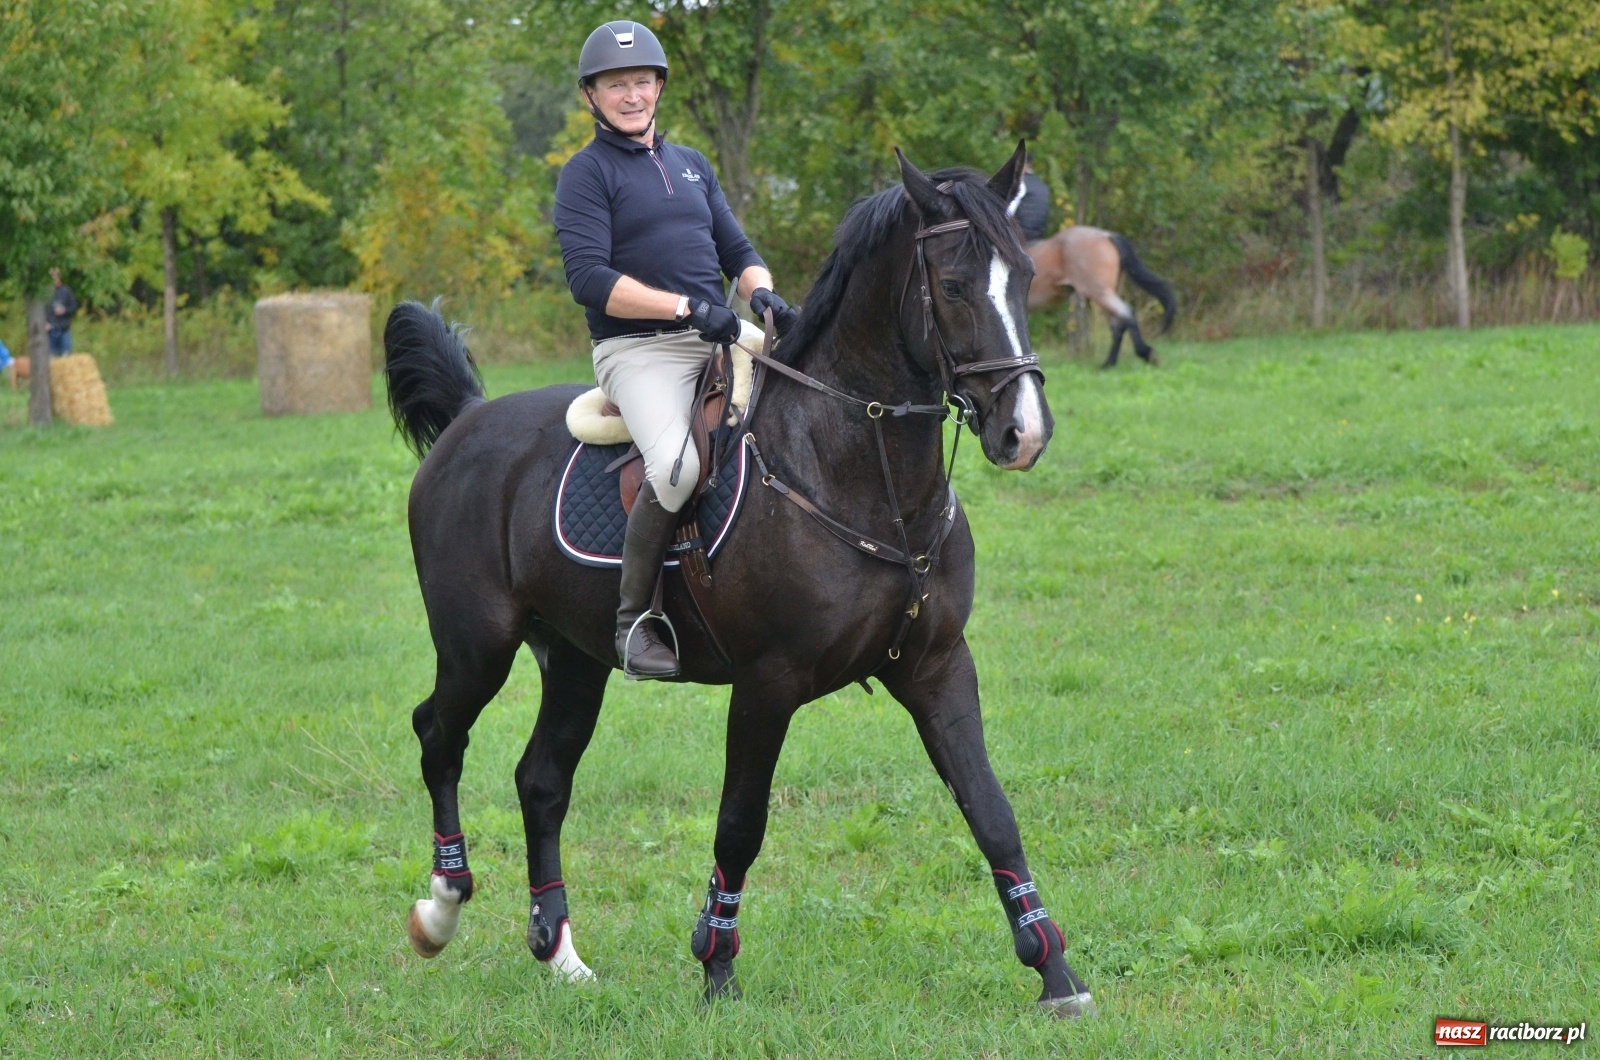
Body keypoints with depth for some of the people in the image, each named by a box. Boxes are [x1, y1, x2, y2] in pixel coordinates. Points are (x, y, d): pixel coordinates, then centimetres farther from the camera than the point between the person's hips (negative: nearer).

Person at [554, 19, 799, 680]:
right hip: (639, 351, -7)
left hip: (720, 342, 7)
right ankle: (633, 619, -18)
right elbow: (589, 279, -12)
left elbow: (738, 252, 20)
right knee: (678, 464, -34)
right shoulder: (586, 174, 1)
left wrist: (761, 294, -4)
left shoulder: (693, 166, 22)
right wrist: (687, 309, -19)